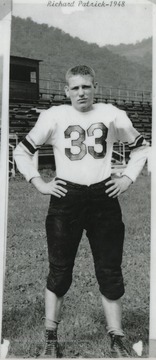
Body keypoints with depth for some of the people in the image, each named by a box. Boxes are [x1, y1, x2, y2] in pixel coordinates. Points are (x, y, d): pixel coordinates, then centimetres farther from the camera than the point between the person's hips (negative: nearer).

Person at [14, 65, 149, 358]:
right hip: (66, 199, -1)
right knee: (59, 271, 6)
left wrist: (128, 177, 4)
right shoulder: (54, 116, -1)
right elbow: (21, 151, 6)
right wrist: (39, 183, -3)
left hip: (104, 198, 2)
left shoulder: (111, 115, 4)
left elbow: (141, 146, 16)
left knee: (110, 272, 6)